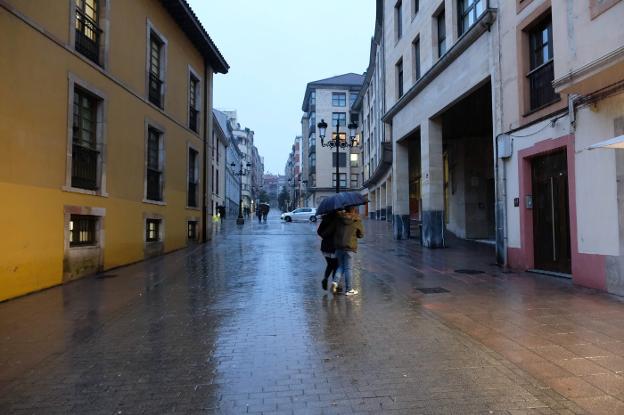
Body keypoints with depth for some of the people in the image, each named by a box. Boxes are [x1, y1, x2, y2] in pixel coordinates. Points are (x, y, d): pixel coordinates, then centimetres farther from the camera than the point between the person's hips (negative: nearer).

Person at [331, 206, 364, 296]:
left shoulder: (338, 218, 4)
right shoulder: (357, 221, -2)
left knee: (341, 266, 17)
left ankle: (335, 281, -4)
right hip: (350, 247, -3)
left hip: (338, 246, 3)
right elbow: (361, 235, 6)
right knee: (348, 268, 3)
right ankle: (348, 289, 9)